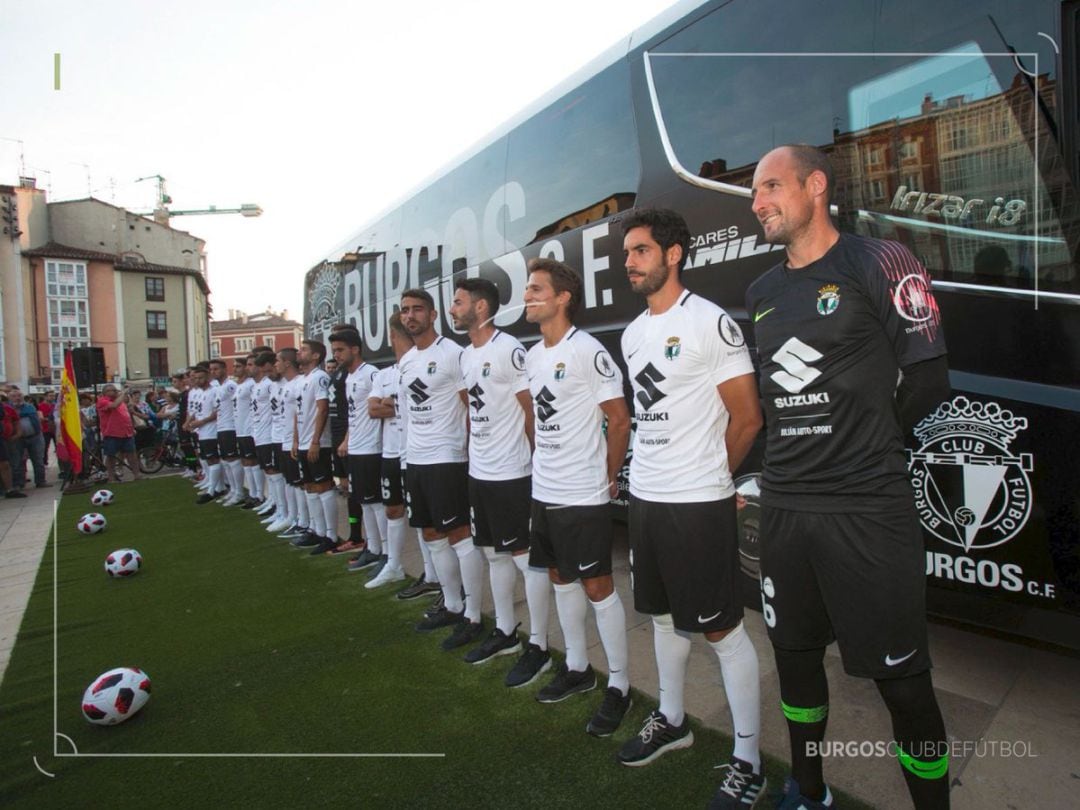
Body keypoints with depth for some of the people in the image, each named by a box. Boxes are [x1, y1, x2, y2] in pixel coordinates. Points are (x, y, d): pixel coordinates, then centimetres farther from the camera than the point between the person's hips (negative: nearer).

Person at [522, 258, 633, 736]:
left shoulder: (587, 351, -14)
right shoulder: (532, 355, 9)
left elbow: (619, 419, -12)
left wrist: (609, 477, -5)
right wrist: (543, 466, 12)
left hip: (582, 495, -8)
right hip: (544, 490, 8)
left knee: (597, 586, 1)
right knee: (561, 578, 18)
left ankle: (619, 685, 19)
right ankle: (577, 668, 35)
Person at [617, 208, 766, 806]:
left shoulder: (711, 322, -12)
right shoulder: (632, 334, 11)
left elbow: (747, 418, -10)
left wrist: (708, 475, 1)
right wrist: (650, 475, 13)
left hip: (699, 503, -8)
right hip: (644, 495, 8)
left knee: (722, 629, 3)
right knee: (662, 613, 20)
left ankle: (747, 762, 21)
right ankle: (671, 720, 41)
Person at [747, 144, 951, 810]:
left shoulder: (878, 263, -6)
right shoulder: (763, 293, 13)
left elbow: (927, 379, -4)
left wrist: (861, 447, 5)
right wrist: (796, 458, 9)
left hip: (867, 510, -6)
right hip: (784, 506, 6)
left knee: (902, 681, 4)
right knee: (795, 656, 18)